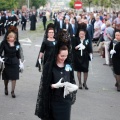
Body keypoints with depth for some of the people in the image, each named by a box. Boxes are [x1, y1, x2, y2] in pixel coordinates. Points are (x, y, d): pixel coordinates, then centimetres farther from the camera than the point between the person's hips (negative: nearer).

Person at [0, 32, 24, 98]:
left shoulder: (17, 43, -1)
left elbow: (18, 53, 9)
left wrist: (20, 62, 11)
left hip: (14, 62, 2)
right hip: (6, 62, -1)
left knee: (14, 77, -1)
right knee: (6, 77, 9)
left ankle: (13, 91, 9)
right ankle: (6, 88, 37)